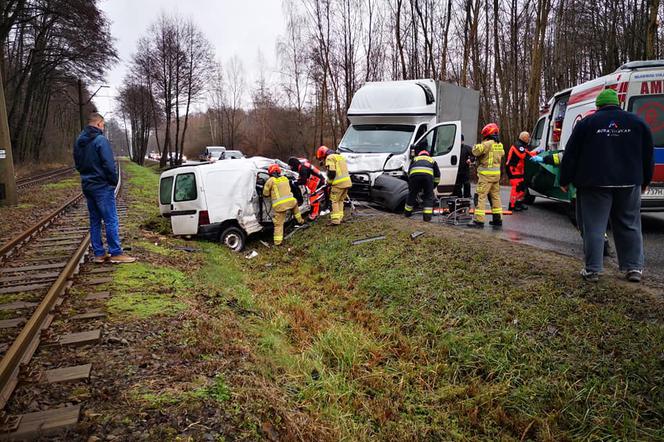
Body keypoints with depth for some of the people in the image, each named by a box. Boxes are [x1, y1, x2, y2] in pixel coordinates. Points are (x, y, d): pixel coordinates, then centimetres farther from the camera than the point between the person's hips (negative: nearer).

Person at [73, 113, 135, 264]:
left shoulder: (78, 141, 12)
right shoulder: (100, 140, -14)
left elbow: (78, 164, 18)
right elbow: (109, 164, -18)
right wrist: (114, 182, -6)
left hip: (87, 186, 8)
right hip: (102, 186, -8)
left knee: (95, 221, 12)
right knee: (111, 220, -4)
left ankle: (98, 254, 15)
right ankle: (116, 253, -2)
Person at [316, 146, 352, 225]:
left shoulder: (329, 158, -3)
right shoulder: (340, 156, 26)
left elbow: (331, 172, -14)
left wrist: (329, 182, 0)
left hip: (339, 183, -9)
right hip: (347, 182, 9)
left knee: (335, 201, -1)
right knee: (340, 200, 18)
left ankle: (335, 220, -3)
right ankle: (340, 218, 22)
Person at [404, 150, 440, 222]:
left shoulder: (415, 159, 38)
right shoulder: (432, 160, 38)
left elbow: (409, 173, 35)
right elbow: (437, 175, 35)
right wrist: (433, 186, 43)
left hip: (414, 173, 1)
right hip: (428, 174, -1)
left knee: (412, 194, 17)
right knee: (428, 196, 10)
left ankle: (407, 212, 31)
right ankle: (427, 216, 6)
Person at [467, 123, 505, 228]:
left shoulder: (487, 144, -14)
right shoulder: (499, 145, 12)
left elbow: (476, 152, -15)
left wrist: (477, 145, 6)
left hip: (486, 174, -8)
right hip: (496, 173, 8)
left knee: (481, 196, -8)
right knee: (495, 196, 16)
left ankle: (479, 220, -13)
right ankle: (498, 219, 21)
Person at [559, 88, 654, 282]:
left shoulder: (586, 123, -1)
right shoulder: (637, 122, 9)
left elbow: (570, 155, -2)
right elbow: (648, 155, 15)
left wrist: (565, 180, 6)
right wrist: (644, 181, 25)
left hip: (595, 184, -3)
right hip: (629, 184, 3)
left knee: (593, 226, 0)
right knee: (629, 225, 13)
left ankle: (592, 270, 0)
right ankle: (634, 268, 15)